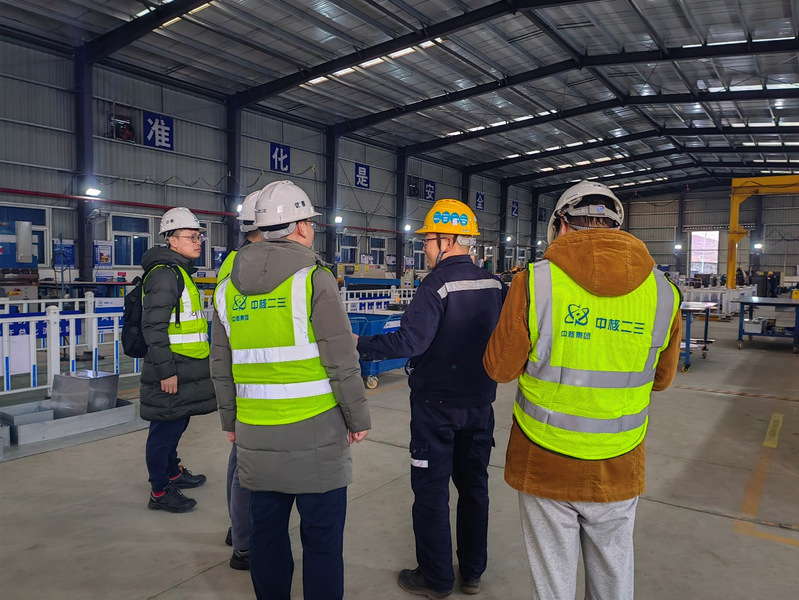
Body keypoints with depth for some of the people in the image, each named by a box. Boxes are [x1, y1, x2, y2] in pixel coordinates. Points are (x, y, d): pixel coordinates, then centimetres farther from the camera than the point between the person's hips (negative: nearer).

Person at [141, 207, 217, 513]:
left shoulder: (180, 272, 17)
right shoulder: (164, 274, -16)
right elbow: (153, 327, -22)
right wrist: (165, 370, -23)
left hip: (184, 369, 10)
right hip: (170, 370, -10)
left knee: (176, 424, 22)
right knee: (166, 427, 0)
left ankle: (173, 472, 39)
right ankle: (160, 493, 13)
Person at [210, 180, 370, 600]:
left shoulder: (228, 287, 6)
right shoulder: (314, 280, -11)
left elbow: (221, 368, 12)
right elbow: (342, 362, -13)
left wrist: (230, 421, 23)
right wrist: (358, 419, -1)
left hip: (255, 436, 6)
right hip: (315, 433, -5)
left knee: (266, 531, 18)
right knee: (322, 538, 7)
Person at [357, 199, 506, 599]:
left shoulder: (437, 284, -19)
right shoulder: (494, 284, 1)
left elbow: (409, 341, -26)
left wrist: (360, 344, -16)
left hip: (437, 404, -6)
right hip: (480, 401, 7)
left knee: (431, 491, 8)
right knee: (474, 486, 17)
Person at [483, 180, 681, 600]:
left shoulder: (534, 283, -16)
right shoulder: (662, 293, -6)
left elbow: (500, 369, -7)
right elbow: (661, 378, 7)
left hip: (545, 466, -2)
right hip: (619, 472, 3)